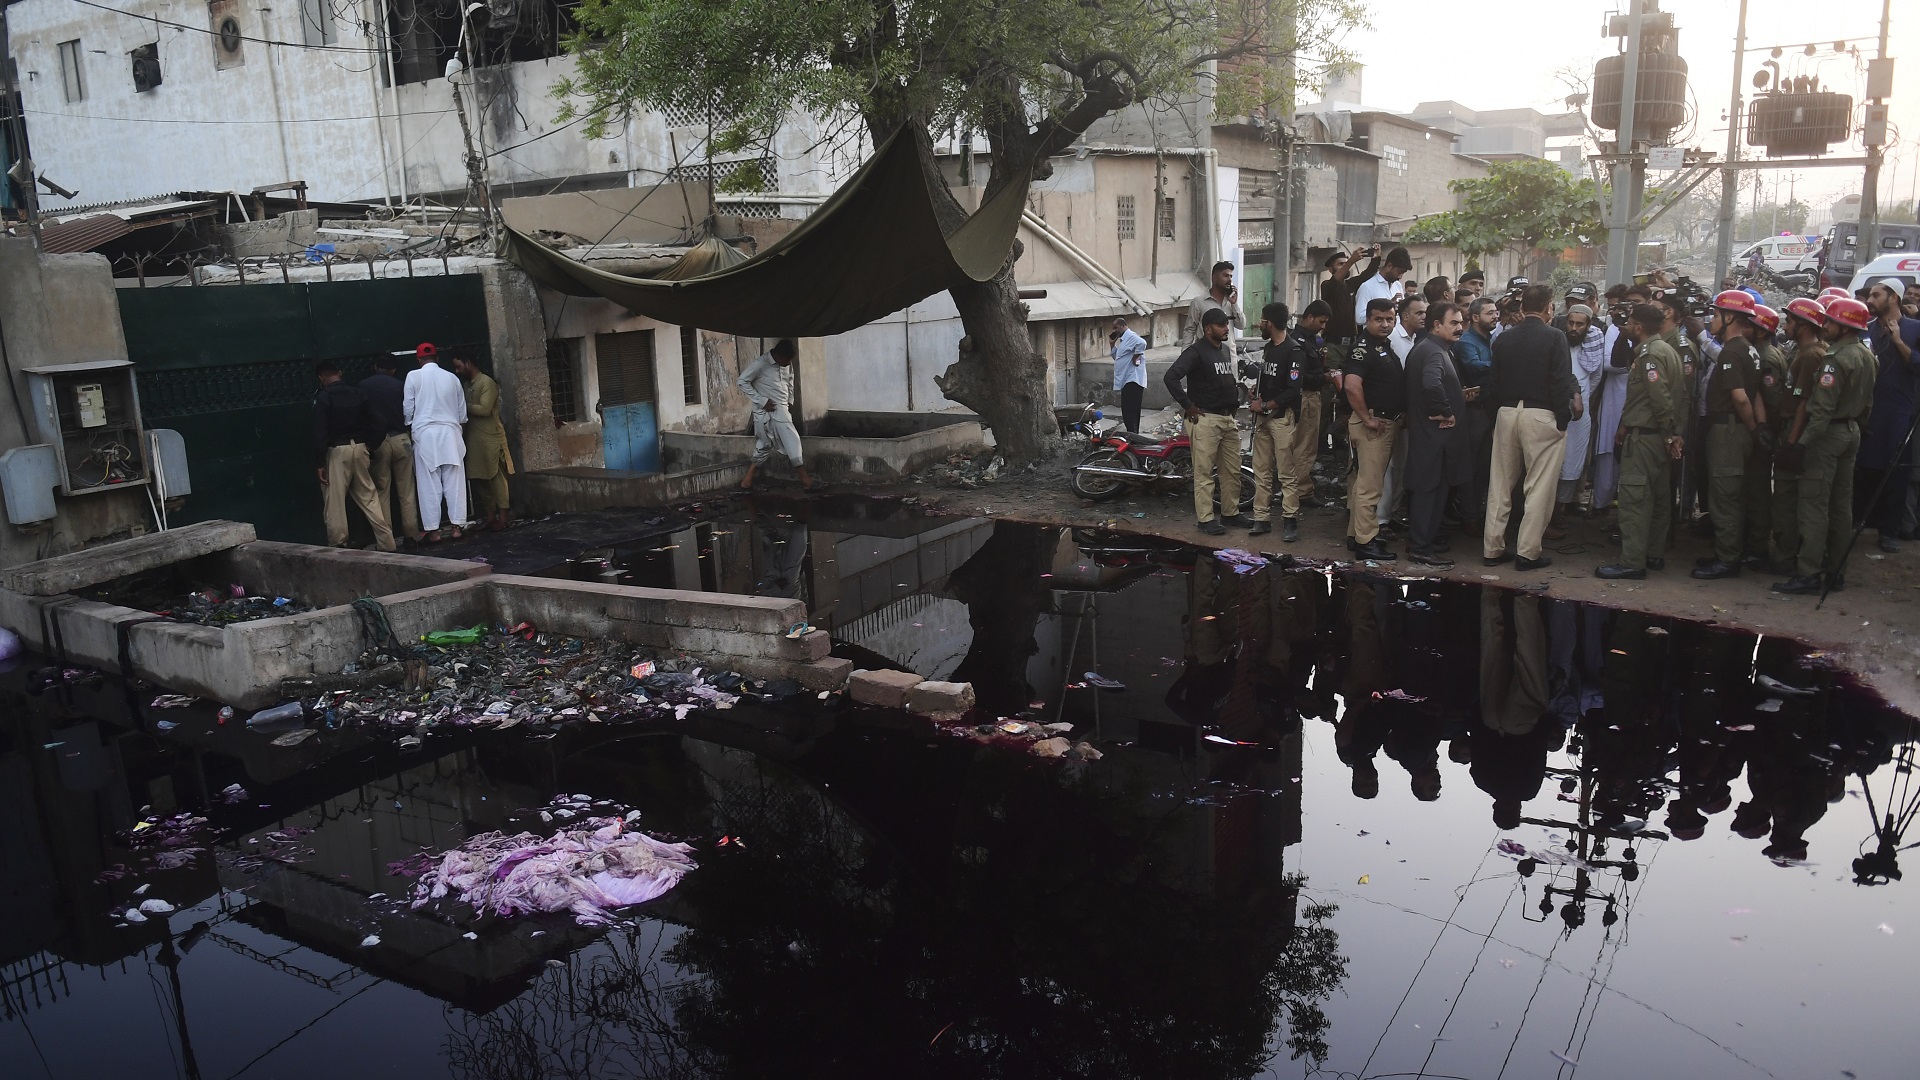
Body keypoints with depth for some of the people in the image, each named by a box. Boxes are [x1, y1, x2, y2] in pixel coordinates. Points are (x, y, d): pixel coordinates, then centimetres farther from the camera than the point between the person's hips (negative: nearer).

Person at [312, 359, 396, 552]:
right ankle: (387, 543, 8)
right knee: (368, 496, 10)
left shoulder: (323, 398, -8)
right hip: (359, 448, 5)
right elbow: (373, 424, 7)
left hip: (337, 451, -5)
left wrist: (319, 463, -9)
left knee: (335, 501, 2)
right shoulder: (357, 393, 7)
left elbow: (320, 433, -12)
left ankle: (337, 545, 4)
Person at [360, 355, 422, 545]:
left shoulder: (363, 386, 0)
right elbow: (408, 413, 4)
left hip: (377, 442, 0)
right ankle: (412, 534, 7)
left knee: (382, 492, 5)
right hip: (400, 439, 0)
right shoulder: (399, 386, 1)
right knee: (406, 492, 7)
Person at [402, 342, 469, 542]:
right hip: (450, 432, 2)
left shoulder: (414, 376, -1)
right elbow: (462, 412, 12)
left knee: (430, 484, 1)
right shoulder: (452, 377, 6)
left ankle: (433, 530, 1)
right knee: (454, 482, 4)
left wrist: (410, 424, 20)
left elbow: (408, 408, 0)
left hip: (425, 433, -2)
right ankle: (456, 526, 4)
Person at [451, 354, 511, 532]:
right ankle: (490, 517, 11)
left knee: (496, 478, -5)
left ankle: (502, 517, -4)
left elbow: (484, 409, -18)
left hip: (490, 439, -8)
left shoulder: (487, 383, -8)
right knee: (480, 479, 7)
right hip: (474, 440, 8)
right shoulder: (468, 385, 17)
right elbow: (470, 411, 18)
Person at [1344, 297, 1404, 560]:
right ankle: (1365, 541, -4)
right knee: (1369, 485, -7)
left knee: (1364, 480, 14)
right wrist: (1368, 419, -21)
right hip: (1373, 425, -10)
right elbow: (1352, 386, -27)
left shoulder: (1386, 347, 16)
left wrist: (1400, 417, 18)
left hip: (1388, 423, 10)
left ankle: (1356, 533, 22)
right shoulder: (1364, 348, -14)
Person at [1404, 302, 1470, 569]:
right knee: (1430, 488, -5)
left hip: (1430, 431, 11)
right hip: (1434, 433, -11)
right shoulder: (1433, 351, -18)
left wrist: (1458, 395, 14)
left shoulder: (1429, 348, 16)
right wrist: (1446, 413, -23)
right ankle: (1421, 547, 0)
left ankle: (1425, 539, 26)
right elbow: (1432, 384, -37)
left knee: (1430, 488, 16)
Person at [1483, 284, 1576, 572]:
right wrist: (1563, 418, -4)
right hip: (1542, 416, -5)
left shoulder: (1503, 339, 6)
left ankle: (1492, 548, 15)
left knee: (1500, 484, 11)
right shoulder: (1554, 338, -8)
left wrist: (1506, 407, 16)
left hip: (1507, 414, 5)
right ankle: (1527, 552, 3)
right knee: (1539, 487, 2)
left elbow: (1495, 383, 9)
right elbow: (1562, 382, -12)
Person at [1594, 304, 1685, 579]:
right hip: (1662, 436, 10)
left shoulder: (1649, 354, -15)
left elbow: (1660, 398, -22)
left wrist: (1670, 433, -16)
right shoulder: (1668, 350, 16)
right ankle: (1655, 554, 23)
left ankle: (1632, 561, -10)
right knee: (1659, 497, 15)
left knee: (1634, 497, -9)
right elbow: (1671, 396, 15)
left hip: (1644, 435, -10)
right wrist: (1674, 433, 13)